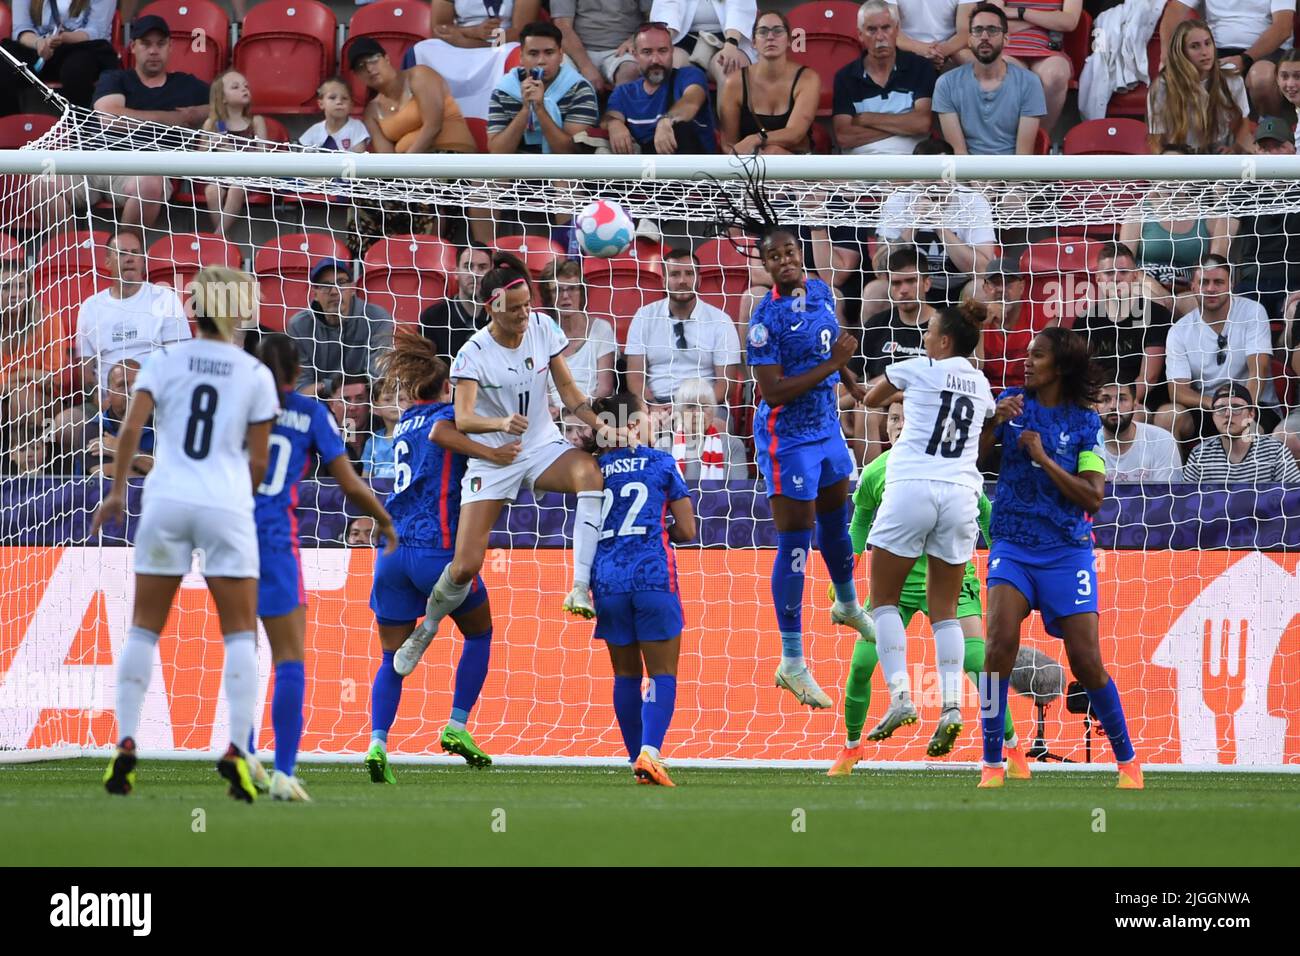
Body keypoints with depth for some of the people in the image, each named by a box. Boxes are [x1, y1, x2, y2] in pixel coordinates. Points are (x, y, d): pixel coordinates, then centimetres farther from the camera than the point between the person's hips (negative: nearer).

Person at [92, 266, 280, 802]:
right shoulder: (255, 375, 4)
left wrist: (117, 492, 2)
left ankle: (125, 745, 2)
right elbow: (258, 462, 2)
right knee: (240, 632, 5)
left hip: (167, 500, 1)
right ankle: (237, 749, -9)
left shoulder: (165, 361, 3)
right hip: (227, 506, -1)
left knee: (145, 627, 10)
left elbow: (132, 427, -7)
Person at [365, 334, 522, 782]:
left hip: (392, 552, 5)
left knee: (392, 659, 9)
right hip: (437, 546, -5)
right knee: (479, 633, 19)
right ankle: (457, 726, 9)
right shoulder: (448, 412, 1)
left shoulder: (404, 423, 20)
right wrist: (491, 453, -22)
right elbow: (440, 432, -21)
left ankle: (378, 742, -13)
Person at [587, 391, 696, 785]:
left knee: (626, 674, 14)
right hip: (653, 575, -3)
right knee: (662, 673, 0)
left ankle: (637, 759, 15)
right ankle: (650, 750, -20)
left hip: (608, 579, 3)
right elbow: (686, 530, 6)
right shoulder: (662, 463, 4)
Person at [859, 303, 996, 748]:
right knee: (944, 609, 9)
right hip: (961, 494, 4)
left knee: (883, 599, 7)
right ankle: (951, 705, -8)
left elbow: (871, 399, 21)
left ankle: (899, 696, -8)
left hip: (911, 489, -4)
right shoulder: (981, 384, 15)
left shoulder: (917, 369, 3)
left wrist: (897, 395, 43)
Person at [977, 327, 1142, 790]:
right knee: (1001, 639, -21)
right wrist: (993, 422, -17)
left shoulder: (1085, 422, -1)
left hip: (1067, 549, -1)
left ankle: (1127, 760, 15)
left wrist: (1043, 458, -14)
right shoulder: (1014, 403, 6)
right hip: (1012, 545, 1)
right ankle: (992, 764, -15)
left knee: (1086, 662, -4)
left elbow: (1093, 497, -8)